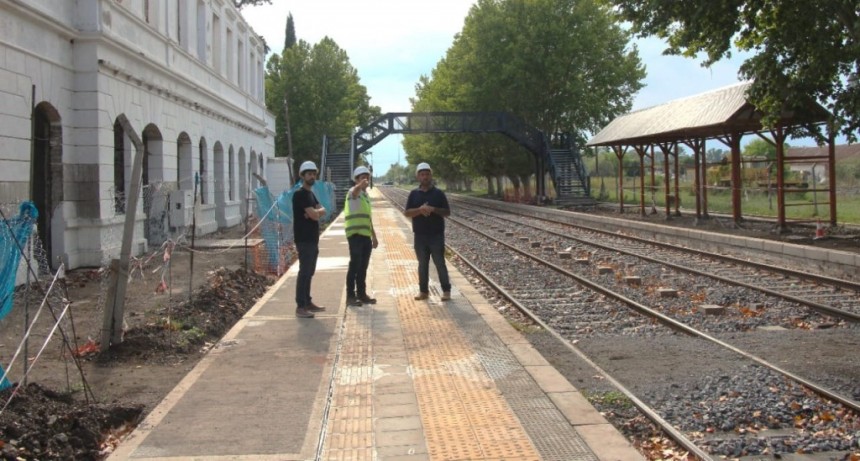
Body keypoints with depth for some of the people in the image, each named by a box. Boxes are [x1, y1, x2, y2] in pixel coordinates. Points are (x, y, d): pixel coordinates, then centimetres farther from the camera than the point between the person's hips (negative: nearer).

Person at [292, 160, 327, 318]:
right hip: (304, 240, -10)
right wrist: (318, 211, 2)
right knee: (304, 272, -10)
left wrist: (316, 212, -12)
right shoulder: (300, 194, -13)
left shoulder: (310, 194, 17)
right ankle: (300, 307, -10)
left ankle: (307, 302, 21)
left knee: (309, 272, 14)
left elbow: (322, 212, 9)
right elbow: (315, 215, -20)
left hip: (312, 239, 10)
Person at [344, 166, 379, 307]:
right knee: (354, 265, -8)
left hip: (366, 235, 8)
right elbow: (355, 191, -35)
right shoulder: (353, 192, -7)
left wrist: (374, 236, 25)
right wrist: (361, 185, -59)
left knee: (363, 266, 11)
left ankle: (361, 294, 18)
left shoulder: (366, 195, 20)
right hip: (355, 234, -8)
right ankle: (350, 296, -5)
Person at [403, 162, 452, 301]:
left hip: (437, 235, -2)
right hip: (420, 235, 2)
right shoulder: (414, 194, 6)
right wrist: (420, 210, -17)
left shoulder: (438, 193, 1)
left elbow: (447, 212, -1)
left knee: (440, 263, -1)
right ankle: (423, 291, 15)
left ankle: (446, 291, 5)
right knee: (422, 264, 8)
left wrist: (434, 209, -17)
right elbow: (407, 212, 0)